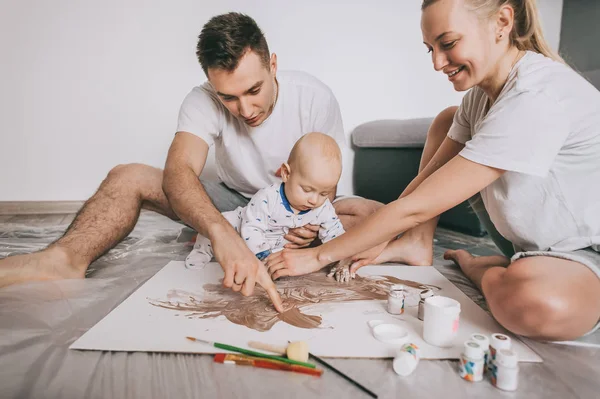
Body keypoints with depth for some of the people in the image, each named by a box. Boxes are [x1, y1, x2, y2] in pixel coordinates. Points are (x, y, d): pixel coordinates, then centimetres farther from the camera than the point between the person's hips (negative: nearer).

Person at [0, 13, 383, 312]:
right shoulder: (204, 102, -18)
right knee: (128, 177, -17)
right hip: (233, 202, 1)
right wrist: (223, 233, -55)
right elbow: (178, 173, -36)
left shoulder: (316, 98, -18)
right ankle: (66, 259, -39)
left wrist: (311, 217, -32)